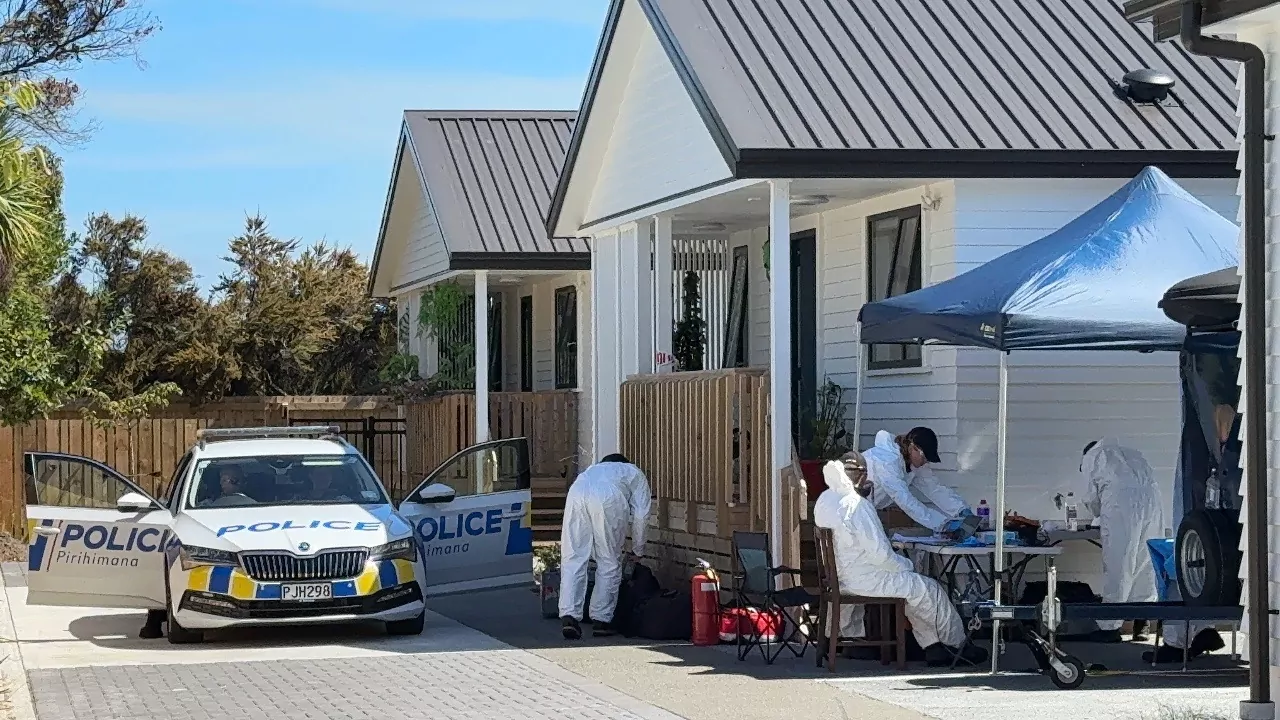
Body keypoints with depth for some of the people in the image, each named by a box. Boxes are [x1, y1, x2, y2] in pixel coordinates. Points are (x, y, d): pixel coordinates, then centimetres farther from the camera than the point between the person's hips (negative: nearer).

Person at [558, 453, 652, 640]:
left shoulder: (594, 469, 46)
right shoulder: (635, 474, 36)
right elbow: (641, 514, 24)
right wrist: (638, 551, 34)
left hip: (576, 493, 3)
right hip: (609, 499, -3)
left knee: (573, 560, 4)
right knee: (609, 563, 9)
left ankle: (569, 615, -9)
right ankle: (601, 620, 8)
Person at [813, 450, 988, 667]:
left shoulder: (824, 500, 4)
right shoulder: (856, 505, -25)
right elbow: (878, 552, -24)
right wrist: (905, 565, -9)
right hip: (863, 580, -10)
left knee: (916, 587, 20)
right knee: (928, 589, 4)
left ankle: (932, 647, 18)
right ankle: (957, 645, 19)